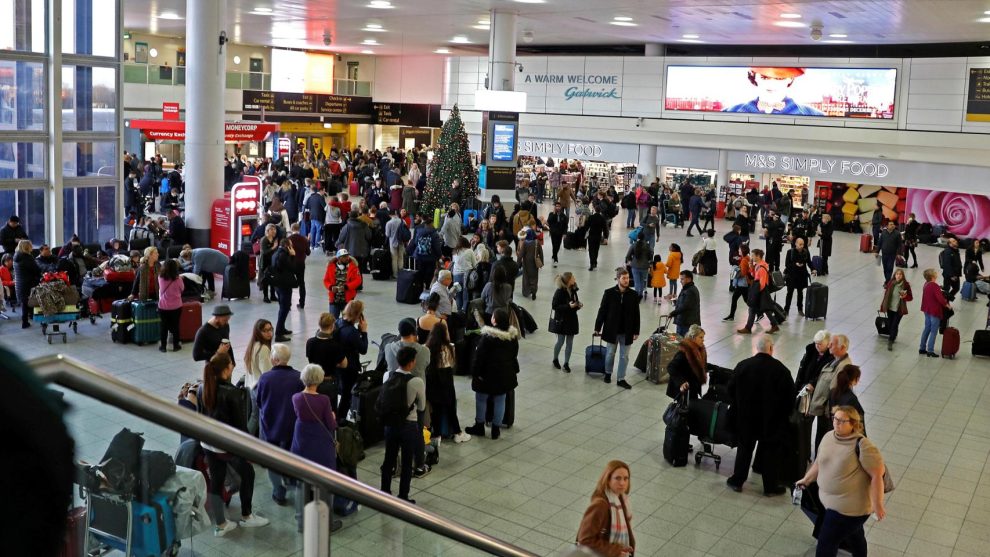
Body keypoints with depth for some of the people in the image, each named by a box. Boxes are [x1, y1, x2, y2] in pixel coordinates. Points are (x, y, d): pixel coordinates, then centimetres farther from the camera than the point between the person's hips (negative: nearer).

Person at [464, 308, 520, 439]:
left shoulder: (488, 336, -21)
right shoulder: (513, 336, -3)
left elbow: (479, 356, -18)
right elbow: (514, 354, 9)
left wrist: (475, 372, -9)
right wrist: (512, 369, 21)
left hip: (489, 373, -5)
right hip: (506, 373, 5)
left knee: (481, 399, 13)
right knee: (500, 401, 12)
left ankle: (479, 426, 23)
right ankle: (496, 429, 18)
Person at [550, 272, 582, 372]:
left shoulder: (573, 290, 1)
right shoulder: (559, 292, -18)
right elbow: (554, 306, -18)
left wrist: (578, 305, -9)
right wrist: (568, 306, -26)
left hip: (571, 319, 5)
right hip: (561, 320, -5)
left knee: (569, 343, 6)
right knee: (561, 341, 4)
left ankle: (566, 363, 16)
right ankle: (555, 360, 28)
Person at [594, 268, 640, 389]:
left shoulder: (633, 295, -4)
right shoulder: (609, 293, -9)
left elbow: (636, 314, 1)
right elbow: (602, 311, -3)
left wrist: (636, 331, 1)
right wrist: (597, 327, -1)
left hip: (626, 332, 1)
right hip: (611, 330, -1)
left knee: (624, 356, 7)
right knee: (610, 353, 14)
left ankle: (621, 379, 18)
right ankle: (608, 373, 35)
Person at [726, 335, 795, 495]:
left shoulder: (742, 366, -10)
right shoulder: (781, 369, -16)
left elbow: (731, 390, 0)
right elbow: (790, 396, -10)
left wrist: (738, 409, 14)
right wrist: (783, 414, 6)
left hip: (746, 418, 2)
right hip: (772, 420, -2)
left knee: (744, 448, 17)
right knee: (770, 452, 11)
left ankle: (737, 481, 25)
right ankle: (770, 487, 21)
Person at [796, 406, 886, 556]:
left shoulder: (862, 445, -23)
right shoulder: (829, 437, 1)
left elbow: (877, 475, -22)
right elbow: (819, 462, 16)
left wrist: (877, 505, -21)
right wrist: (806, 480, 22)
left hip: (850, 507, -7)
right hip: (832, 501, 7)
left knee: (826, 544, -3)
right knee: (854, 536, 27)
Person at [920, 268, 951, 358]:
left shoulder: (926, 284, 5)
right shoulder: (935, 286, -21)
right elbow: (940, 298, -26)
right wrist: (947, 305, -13)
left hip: (927, 310, 8)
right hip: (935, 311, -8)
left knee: (927, 329, 18)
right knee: (933, 331, -1)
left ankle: (922, 348, 23)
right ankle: (930, 351, 0)